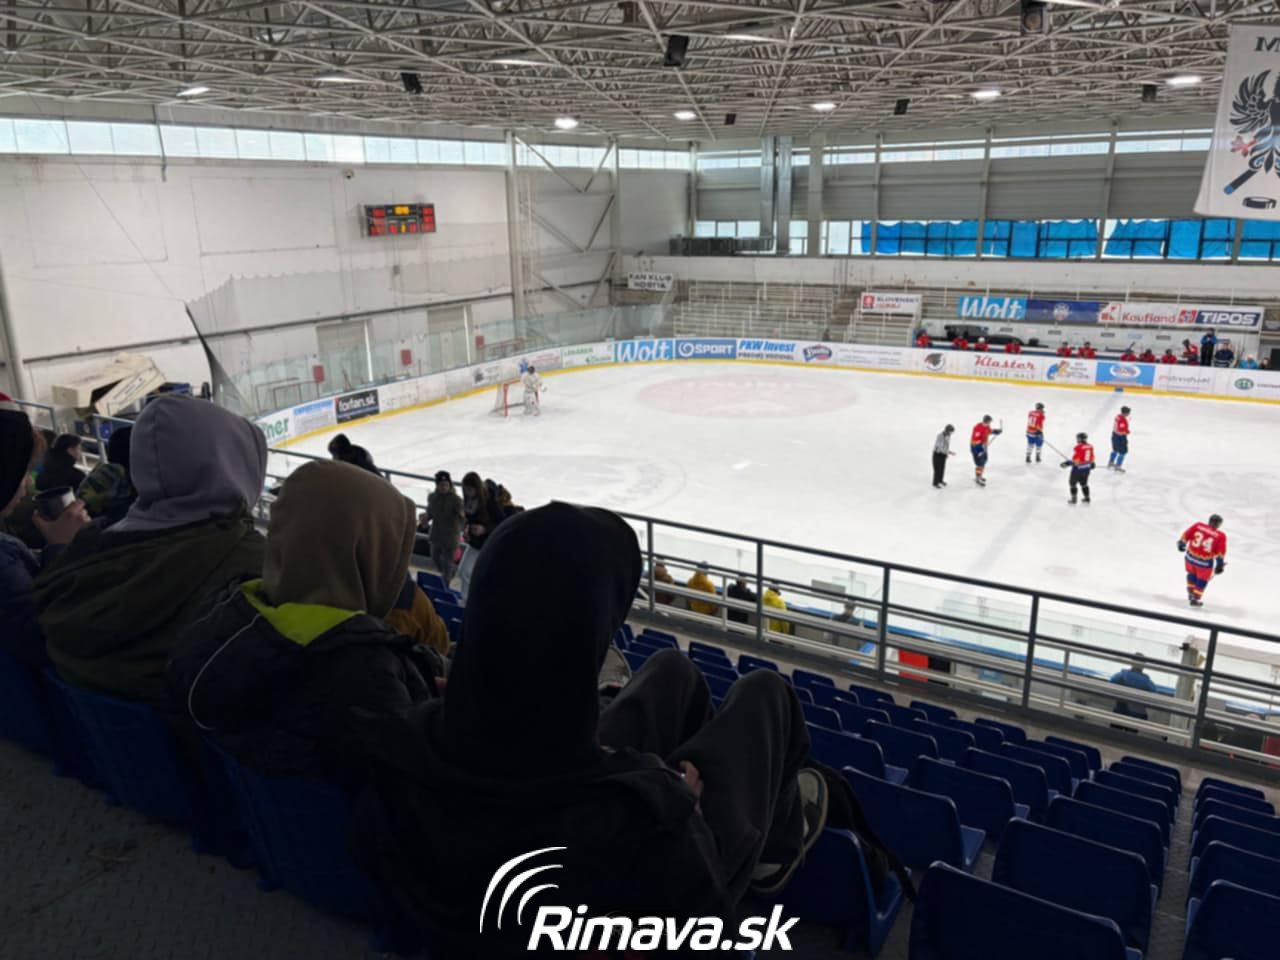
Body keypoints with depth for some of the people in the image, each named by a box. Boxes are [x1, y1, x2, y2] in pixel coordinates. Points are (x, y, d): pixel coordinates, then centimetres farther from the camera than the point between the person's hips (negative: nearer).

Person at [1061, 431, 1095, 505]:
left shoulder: (1078, 447, -22)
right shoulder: (1090, 446, 1)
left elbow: (1075, 459, -24)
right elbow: (1091, 457, 14)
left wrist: (1067, 463, -21)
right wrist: (1092, 464, 29)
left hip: (1078, 469, -7)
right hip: (1087, 469, 7)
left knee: (1072, 483, 8)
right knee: (1084, 483, 23)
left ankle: (1073, 498, 7)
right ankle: (1087, 498, 26)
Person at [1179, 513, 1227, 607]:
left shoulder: (1197, 526, -7)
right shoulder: (1220, 536, -11)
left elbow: (1186, 535, 0)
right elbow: (1220, 552, -9)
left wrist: (1181, 544, 18)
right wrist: (1220, 565, 3)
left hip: (1190, 556, 3)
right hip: (1205, 562, -3)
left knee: (1192, 574, 29)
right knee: (1202, 579, 18)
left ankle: (1191, 593, 43)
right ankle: (1195, 599, 25)